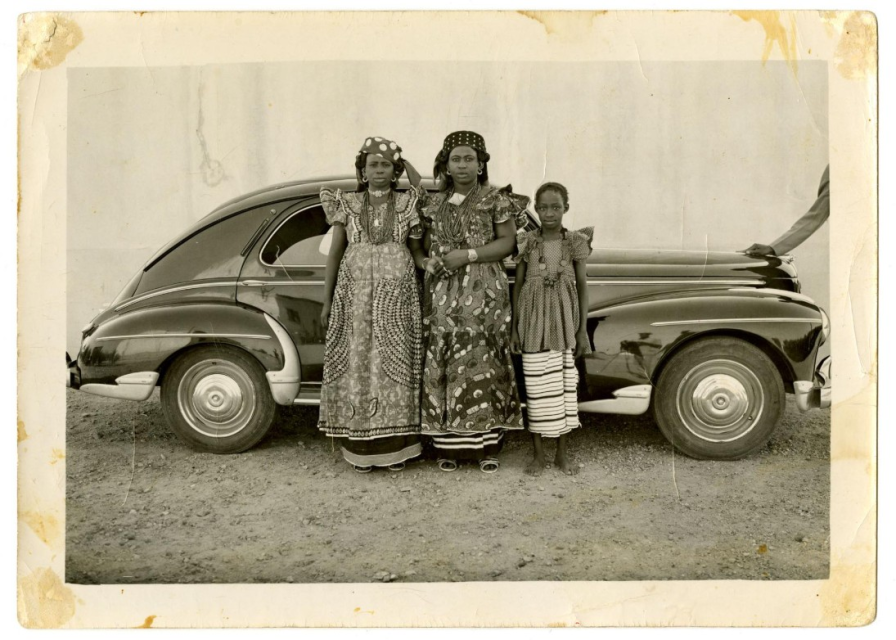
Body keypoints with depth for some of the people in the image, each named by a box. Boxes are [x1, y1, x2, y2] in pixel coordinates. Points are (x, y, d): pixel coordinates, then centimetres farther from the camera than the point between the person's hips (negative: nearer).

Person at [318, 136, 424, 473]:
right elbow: (334, 254, 8)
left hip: (397, 295, 0)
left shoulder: (408, 203, 8)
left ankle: (395, 445, 7)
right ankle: (360, 447, 7)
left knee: (395, 365, -1)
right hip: (355, 293, 0)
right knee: (357, 364, -1)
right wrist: (327, 301, 6)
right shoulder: (348, 203, 8)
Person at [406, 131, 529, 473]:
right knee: (441, 364, 0)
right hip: (441, 294, 3)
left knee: (483, 363, -4)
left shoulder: (496, 199, 4)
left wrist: (469, 255, -11)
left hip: (484, 293, -3)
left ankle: (487, 445, 4)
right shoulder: (435, 202, 14)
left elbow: (507, 242, -1)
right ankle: (448, 444, 8)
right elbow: (418, 239, 18)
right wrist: (421, 259, -2)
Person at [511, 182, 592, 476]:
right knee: (536, 386, 2)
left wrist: (583, 329, -1)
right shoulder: (527, 242, 0)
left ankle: (562, 453, 18)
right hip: (534, 320, -1)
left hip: (564, 319, 1)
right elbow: (518, 285, 4)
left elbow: (582, 286, 3)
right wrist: (514, 328, 1)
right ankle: (538, 454, 13)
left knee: (565, 384, 5)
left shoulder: (575, 241, 1)